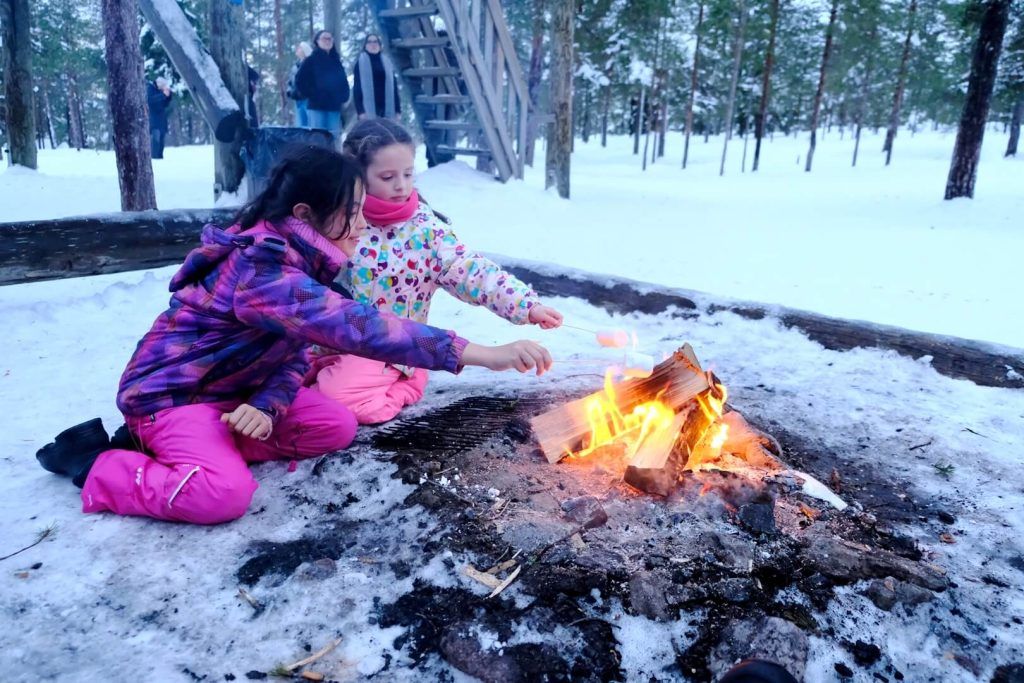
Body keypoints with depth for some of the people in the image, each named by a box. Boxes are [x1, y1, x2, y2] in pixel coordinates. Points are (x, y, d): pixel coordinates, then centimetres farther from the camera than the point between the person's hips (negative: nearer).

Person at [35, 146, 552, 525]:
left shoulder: (302, 260, -3)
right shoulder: (262, 269, -32)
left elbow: (296, 352, -4)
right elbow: (355, 327, -43)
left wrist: (266, 406, -26)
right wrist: (480, 354, -46)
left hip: (235, 389, 9)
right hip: (170, 392, -8)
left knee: (337, 428, -2)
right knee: (225, 492, -29)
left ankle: (207, 444, 5)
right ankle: (95, 464, -2)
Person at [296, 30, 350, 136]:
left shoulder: (336, 60, 16)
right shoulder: (312, 59, 2)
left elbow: (343, 81, 21)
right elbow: (299, 80, -3)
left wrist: (343, 97, 5)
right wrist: (312, 95, -7)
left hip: (334, 106, 5)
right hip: (317, 106, -4)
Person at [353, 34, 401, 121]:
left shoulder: (386, 62, 15)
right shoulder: (360, 62, 4)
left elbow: (393, 86, 12)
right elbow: (357, 87, -2)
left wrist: (398, 110, 5)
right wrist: (360, 110, -14)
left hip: (387, 111, 4)